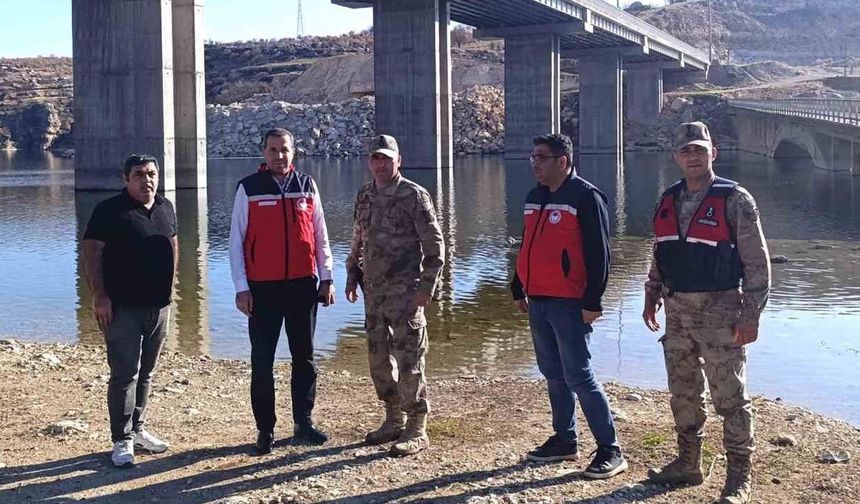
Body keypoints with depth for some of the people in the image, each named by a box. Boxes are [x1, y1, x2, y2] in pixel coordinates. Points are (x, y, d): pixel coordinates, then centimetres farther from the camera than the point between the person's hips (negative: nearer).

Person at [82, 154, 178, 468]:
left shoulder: (166, 208, 10)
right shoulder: (109, 211, -8)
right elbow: (91, 253, -11)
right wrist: (100, 297, -17)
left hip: (159, 306, 6)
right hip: (123, 308, -6)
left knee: (145, 373, 14)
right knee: (125, 374, -6)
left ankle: (137, 429, 26)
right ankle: (122, 441, 1)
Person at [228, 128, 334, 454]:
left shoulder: (307, 186, 6)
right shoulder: (248, 189, -1)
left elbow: (320, 236, 11)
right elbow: (236, 241, -1)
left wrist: (326, 279, 7)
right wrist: (241, 288, -6)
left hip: (303, 285, 3)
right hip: (263, 288, -2)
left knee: (304, 357, 9)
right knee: (262, 361, 1)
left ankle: (303, 425, 20)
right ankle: (265, 431, 10)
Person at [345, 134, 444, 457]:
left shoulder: (414, 196, -8)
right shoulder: (364, 196, 12)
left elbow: (434, 245, -9)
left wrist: (426, 287, -14)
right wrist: (352, 275, 14)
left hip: (404, 292, -7)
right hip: (373, 291, 7)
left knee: (409, 360, -5)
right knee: (379, 358, 12)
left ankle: (417, 430, 2)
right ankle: (394, 420, 26)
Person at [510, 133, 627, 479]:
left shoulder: (586, 197, -10)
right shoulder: (535, 197, 15)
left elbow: (598, 254, -14)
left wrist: (592, 302, -18)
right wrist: (519, 290, 20)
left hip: (569, 305, -8)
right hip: (538, 302, 8)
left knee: (578, 377, -8)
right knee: (553, 375, 14)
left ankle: (610, 451, -1)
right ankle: (564, 441, 26)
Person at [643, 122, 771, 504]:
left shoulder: (734, 200, -9)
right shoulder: (668, 201, 10)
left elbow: (757, 263, -9)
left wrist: (750, 315, -14)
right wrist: (651, 297, 15)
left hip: (719, 311, -6)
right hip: (677, 311, 6)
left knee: (730, 397, 0)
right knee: (683, 393, 15)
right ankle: (687, 463, 28)